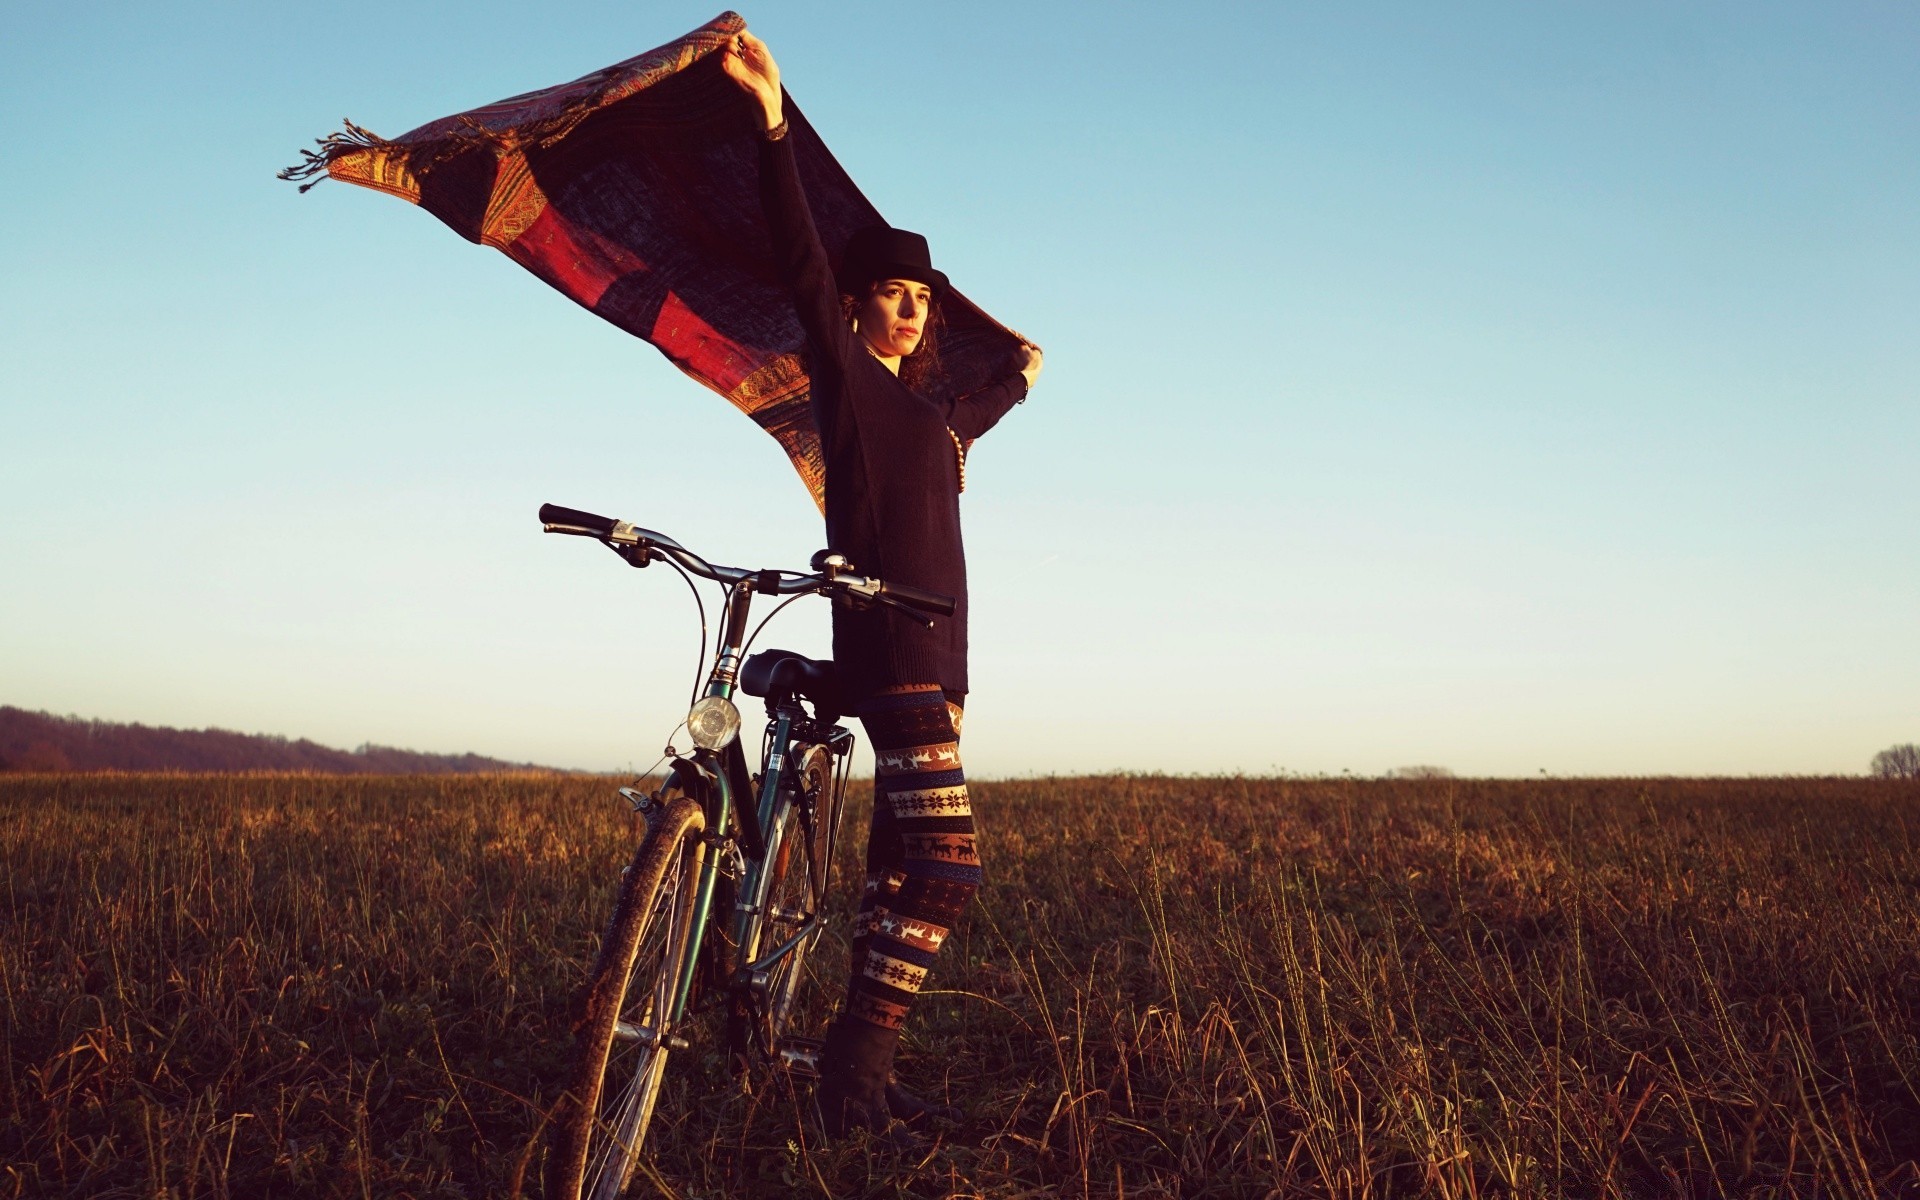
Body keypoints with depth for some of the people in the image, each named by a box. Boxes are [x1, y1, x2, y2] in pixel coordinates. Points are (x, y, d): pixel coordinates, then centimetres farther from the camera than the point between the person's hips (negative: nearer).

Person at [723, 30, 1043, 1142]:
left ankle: (865, 1069, 13)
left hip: (939, 653, 8)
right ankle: (859, 1052, -8)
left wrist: (1018, 380, 61)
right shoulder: (846, 373, 1)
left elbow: (969, 424, 47)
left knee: (900, 866, 7)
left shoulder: (933, 407, 23)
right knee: (950, 858, -17)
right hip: (887, 645, -8)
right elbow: (806, 263, -13)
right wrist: (774, 122, -23)